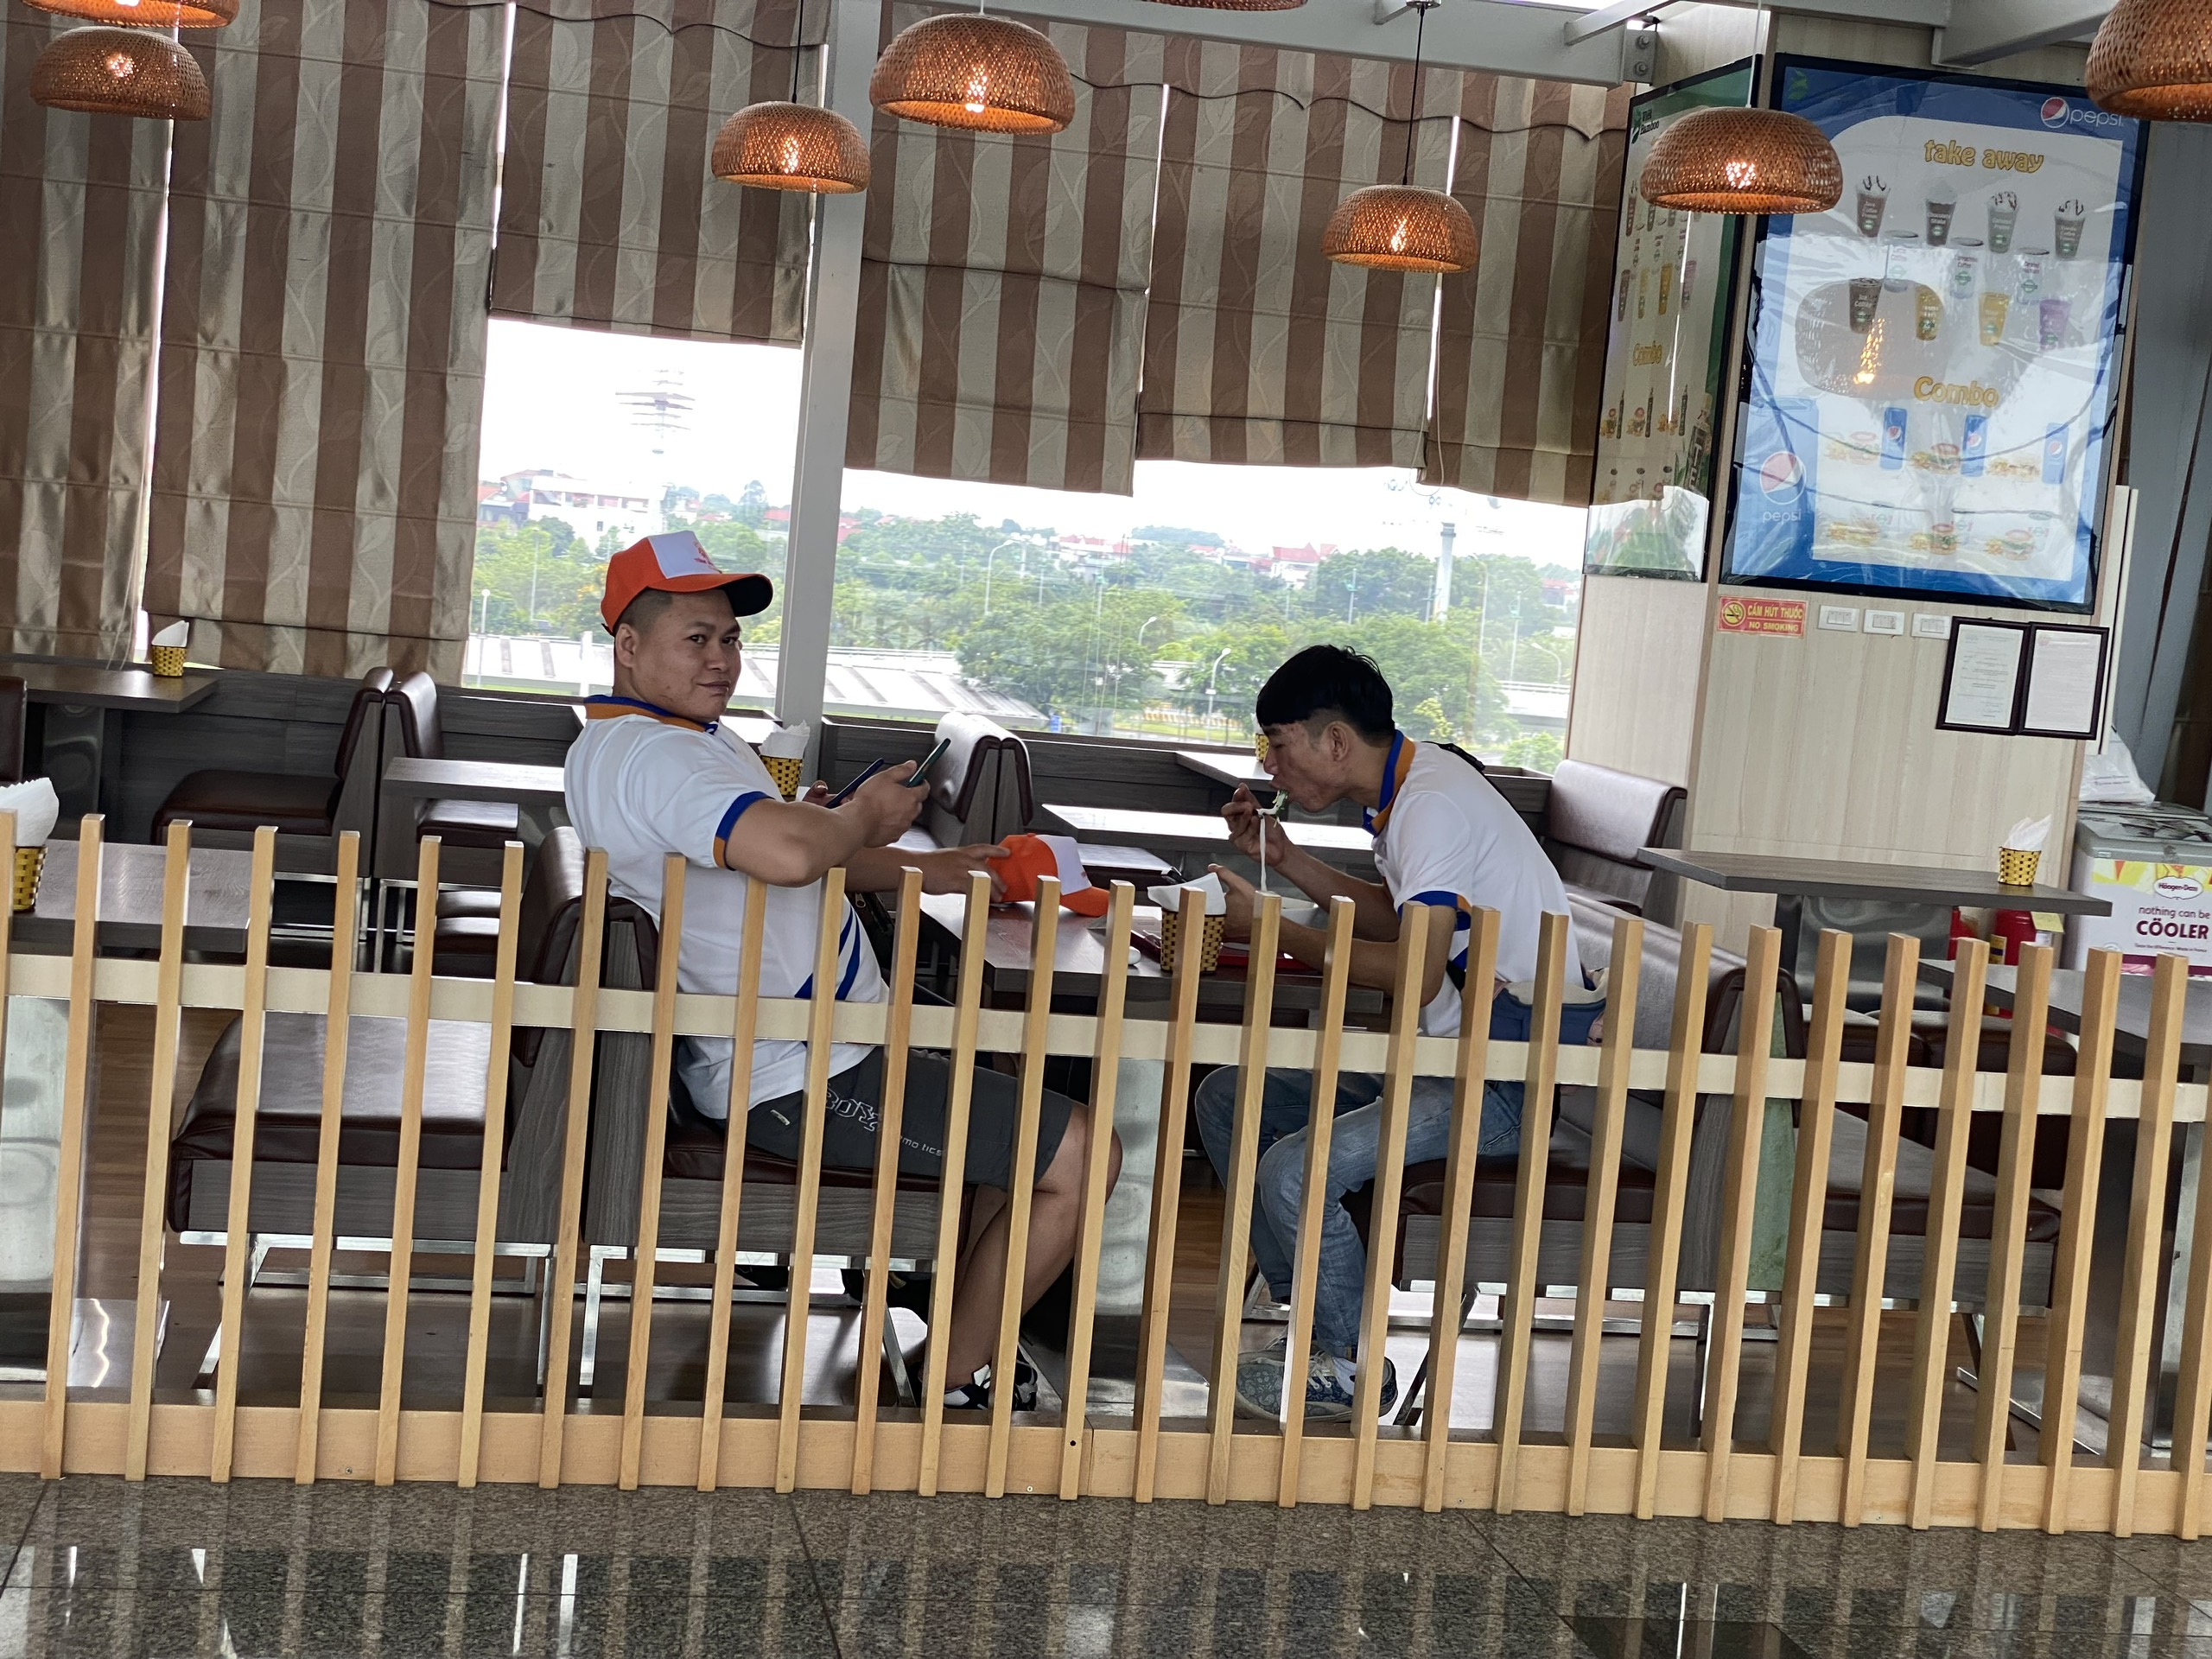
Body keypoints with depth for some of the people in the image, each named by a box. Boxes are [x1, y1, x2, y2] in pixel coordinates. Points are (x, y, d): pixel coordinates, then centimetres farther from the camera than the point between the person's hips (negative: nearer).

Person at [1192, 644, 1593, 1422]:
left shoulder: (1434, 804, -20)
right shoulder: (1411, 781, 10)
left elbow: (1417, 971, -28)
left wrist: (1276, 931, -19)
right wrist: (1283, 858, 13)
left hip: (1513, 1074, -11)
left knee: (1295, 1172, -26)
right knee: (1228, 1100, 7)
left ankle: (1351, 1365, -2)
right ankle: (1312, 1320, 11)